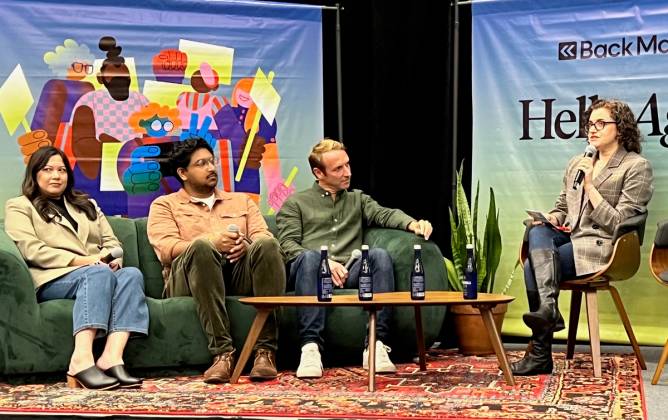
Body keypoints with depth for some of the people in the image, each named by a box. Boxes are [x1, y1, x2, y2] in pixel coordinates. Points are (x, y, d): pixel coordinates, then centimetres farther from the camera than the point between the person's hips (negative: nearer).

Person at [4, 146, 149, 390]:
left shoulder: (87, 205, 32)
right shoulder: (19, 207, 15)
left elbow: (111, 241, 23)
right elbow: (32, 250, -3)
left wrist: (113, 258, -4)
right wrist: (79, 261, -15)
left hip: (98, 273, 5)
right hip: (53, 279, -5)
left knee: (131, 274, -30)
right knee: (99, 274, -37)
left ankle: (112, 357, -50)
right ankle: (81, 359, -55)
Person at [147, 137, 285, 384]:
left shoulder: (241, 201, 30)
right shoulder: (165, 205, 18)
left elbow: (264, 236, 14)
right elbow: (167, 249, -1)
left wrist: (246, 245, -11)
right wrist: (212, 243, -18)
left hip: (242, 272, 3)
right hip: (189, 279, -3)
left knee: (267, 245, -30)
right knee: (201, 246, -37)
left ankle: (265, 350, -37)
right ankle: (222, 352, -43)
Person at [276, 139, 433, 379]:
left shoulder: (358, 199, 29)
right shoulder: (295, 203, 19)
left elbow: (384, 214, 10)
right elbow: (287, 244, 4)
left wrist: (412, 224, -14)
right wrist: (323, 262, -13)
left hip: (351, 272, 2)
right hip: (314, 269, -2)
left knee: (379, 255, -29)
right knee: (309, 256, -37)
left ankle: (376, 345, -38)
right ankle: (311, 348, -45)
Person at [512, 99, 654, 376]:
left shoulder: (637, 167, 1)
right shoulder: (577, 164, 21)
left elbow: (618, 224, -6)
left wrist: (590, 187, -11)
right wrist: (551, 218, 2)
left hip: (600, 247, -6)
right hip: (568, 238, 6)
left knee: (532, 265, -27)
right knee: (538, 232, -31)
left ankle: (540, 354, -26)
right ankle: (548, 309, -43)